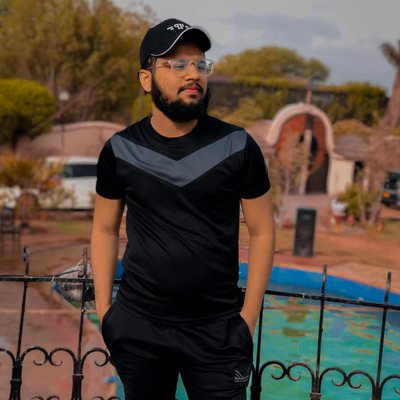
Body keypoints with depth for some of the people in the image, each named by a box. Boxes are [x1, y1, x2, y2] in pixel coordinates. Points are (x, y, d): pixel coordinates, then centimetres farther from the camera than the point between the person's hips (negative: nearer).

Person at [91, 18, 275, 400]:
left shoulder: (237, 147, -6)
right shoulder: (120, 151, -2)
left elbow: (261, 231, -1)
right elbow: (105, 229, 8)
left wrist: (247, 319, -4)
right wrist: (103, 308, 2)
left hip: (217, 328, -1)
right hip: (137, 326, 2)